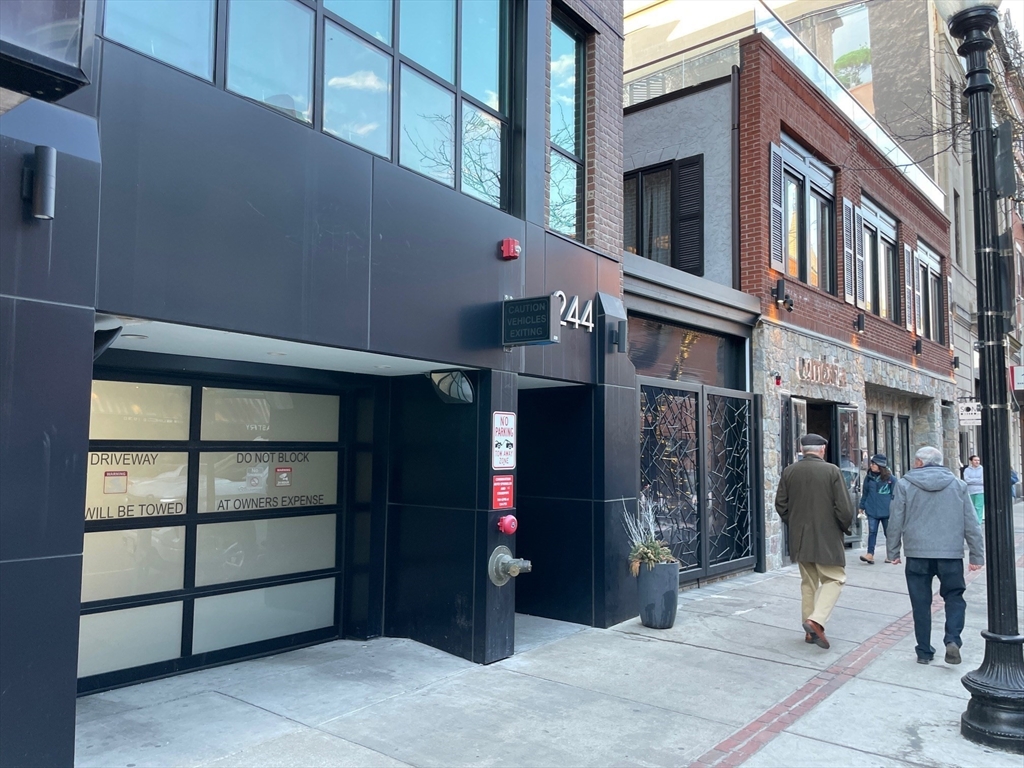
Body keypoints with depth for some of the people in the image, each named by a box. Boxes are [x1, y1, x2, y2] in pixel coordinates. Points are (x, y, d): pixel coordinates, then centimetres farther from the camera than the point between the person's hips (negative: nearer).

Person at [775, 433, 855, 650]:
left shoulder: (789, 471, 1)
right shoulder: (832, 471, -10)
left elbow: (781, 504, 3)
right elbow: (844, 507, -12)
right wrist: (845, 527, 6)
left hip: (799, 538, 4)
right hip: (827, 537, -4)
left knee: (808, 582, 14)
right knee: (834, 579, 6)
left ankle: (810, 631, 17)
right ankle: (816, 620, -11)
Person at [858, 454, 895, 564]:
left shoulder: (890, 478, -5)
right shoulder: (868, 478, 5)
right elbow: (865, 493, 12)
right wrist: (862, 506, 11)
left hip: (886, 511, -2)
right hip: (872, 510, 2)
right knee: (872, 532, -3)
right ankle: (870, 554, -8)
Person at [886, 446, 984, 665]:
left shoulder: (904, 484, -1)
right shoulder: (958, 485, 5)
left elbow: (895, 522, -1)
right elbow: (971, 524, 6)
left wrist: (893, 551, 9)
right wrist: (977, 555, 12)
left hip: (917, 553, -1)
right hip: (951, 553, 1)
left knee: (921, 603, 7)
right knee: (954, 597, 15)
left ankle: (924, 651, 13)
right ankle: (952, 639, -4)